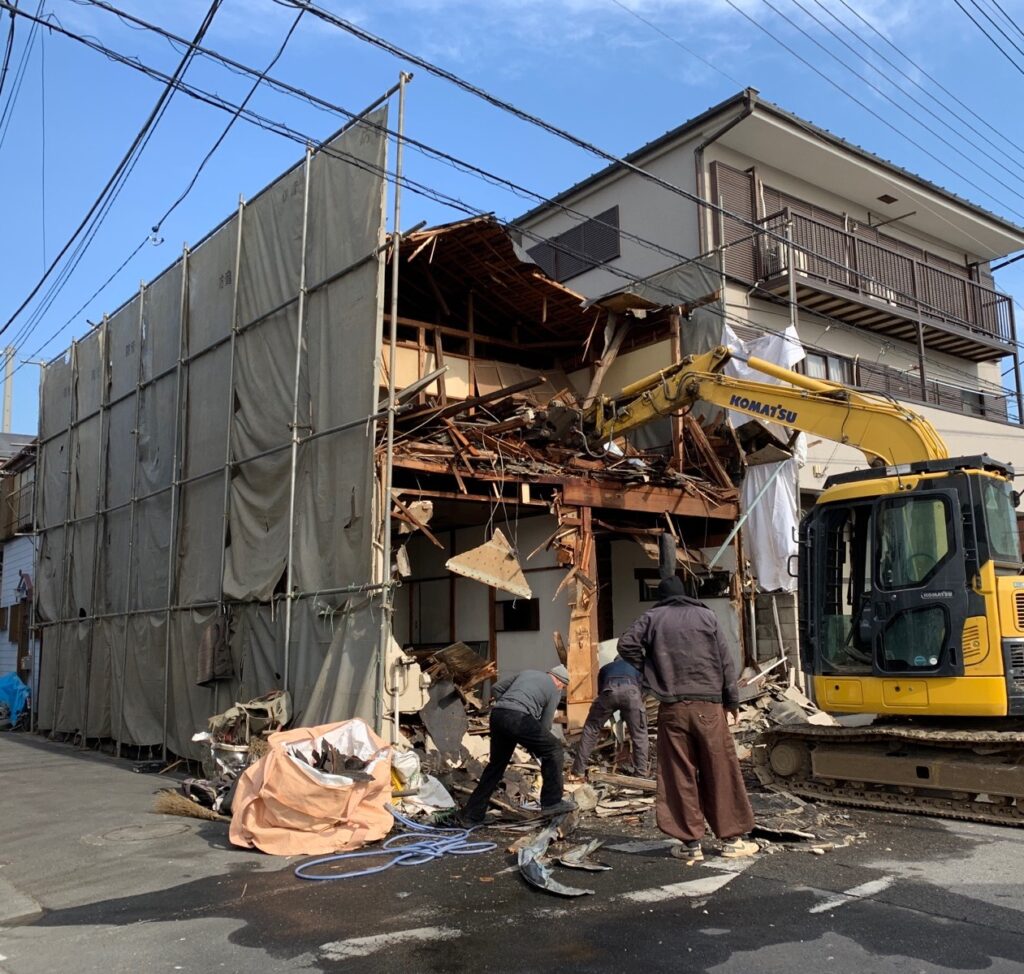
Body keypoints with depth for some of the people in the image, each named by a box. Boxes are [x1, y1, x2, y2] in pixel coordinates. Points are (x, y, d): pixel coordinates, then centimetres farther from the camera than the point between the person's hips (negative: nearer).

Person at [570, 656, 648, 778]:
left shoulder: (605, 667, 42)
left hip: (609, 690, 1)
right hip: (630, 690, -1)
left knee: (590, 729, 15)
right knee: (639, 735, 13)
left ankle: (578, 770, 16)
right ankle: (641, 775, 12)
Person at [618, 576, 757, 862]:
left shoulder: (652, 618, 6)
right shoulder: (706, 615, 8)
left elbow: (626, 645, -4)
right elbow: (725, 661, 6)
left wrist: (648, 669, 11)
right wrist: (732, 701, 11)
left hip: (672, 708, 0)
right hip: (708, 705, 0)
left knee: (680, 776, 5)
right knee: (721, 773, 8)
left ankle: (691, 843, 7)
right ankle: (732, 839, 14)